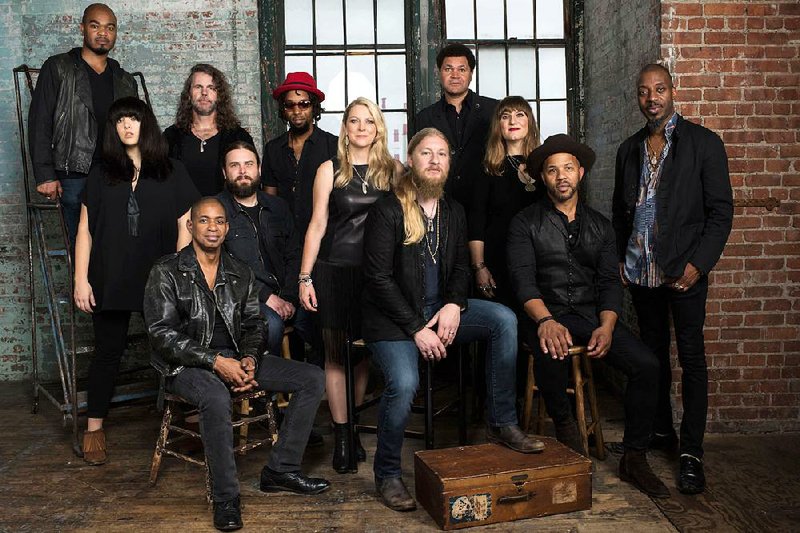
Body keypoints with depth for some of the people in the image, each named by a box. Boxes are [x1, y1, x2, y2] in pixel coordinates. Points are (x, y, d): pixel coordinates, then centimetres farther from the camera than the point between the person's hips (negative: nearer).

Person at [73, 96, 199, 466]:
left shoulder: (172, 172, 7)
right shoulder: (101, 175, 11)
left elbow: (184, 226, 4)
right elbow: (85, 230, 8)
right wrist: (81, 280, 1)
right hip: (111, 280, 1)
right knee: (108, 352, 6)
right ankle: (94, 429, 17)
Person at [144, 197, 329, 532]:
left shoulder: (241, 274, 11)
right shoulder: (167, 272, -4)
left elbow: (254, 324, 13)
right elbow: (162, 334, -11)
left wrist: (250, 359, -10)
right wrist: (215, 361, -20)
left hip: (236, 358, 6)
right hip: (188, 365, -5)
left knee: (312, 378, -8)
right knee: (216, 398, -40)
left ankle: (281, 469, -4)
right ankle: (225, 498, -22)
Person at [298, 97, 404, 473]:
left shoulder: (393, 169, 6)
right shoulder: (330, 170, 3)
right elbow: (317, 226, 2)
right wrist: (305, 277, -3)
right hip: (335, 270, -1)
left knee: (364, 352, 7)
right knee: (336, 353, 3)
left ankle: (353, 426, 20)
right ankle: (341, 436, 11)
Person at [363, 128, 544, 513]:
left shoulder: (454, 212, 10)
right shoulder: (387, 211, -9)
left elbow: (461, 267, 15)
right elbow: (378, 277, -13)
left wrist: (453, 305, -8)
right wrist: (415, 329, -16)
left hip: (441, 308, 6)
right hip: (393, 317, -5)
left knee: (504, 319, -16)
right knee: (404, 384, -28)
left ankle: (501, 423, -5)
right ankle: (387, 475, -2)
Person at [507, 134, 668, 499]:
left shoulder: (599, 225, 16)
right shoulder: (525, 223, 4)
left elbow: (609, 282, 8)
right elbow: (523, 280, -8)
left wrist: (606, 326, -11)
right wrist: (546, 321, -27)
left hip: (591, 314, 4)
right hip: (545, 314, -3)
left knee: (646, 365, -17)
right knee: (551, 357, -37)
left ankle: (634, 459, -1)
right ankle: (564, 425, -6)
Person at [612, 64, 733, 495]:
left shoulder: (703, 143, -3)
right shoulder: (629, 149, 12)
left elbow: (721, 211, -5)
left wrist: (698, 264, -13)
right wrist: (619, 258, 8)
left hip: (684, 271, -4)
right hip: (641, 271, 5)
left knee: (691, 358, -1)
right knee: (653, 354, 13)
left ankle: (691, 453, 6)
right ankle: (661, 431, 28)